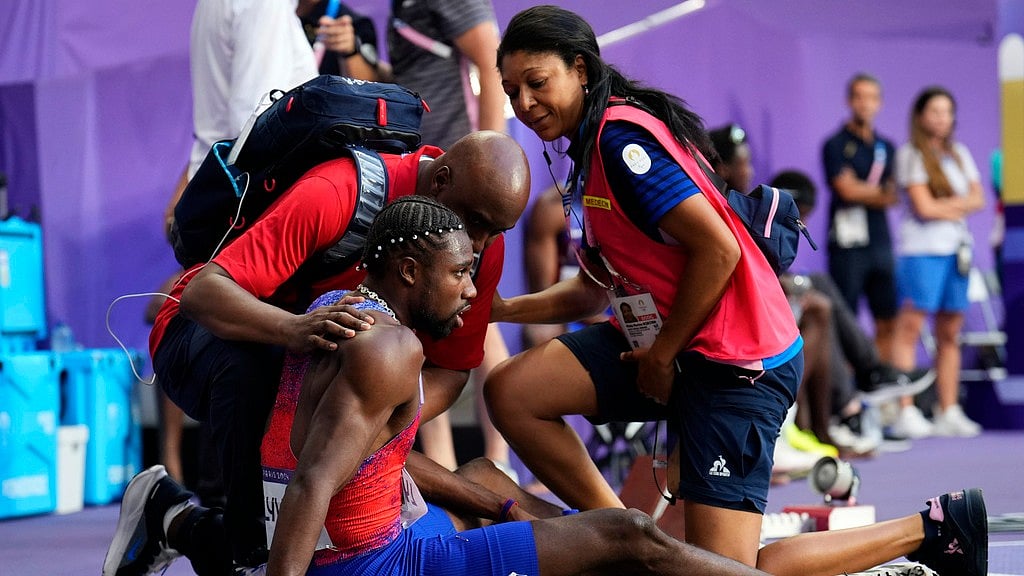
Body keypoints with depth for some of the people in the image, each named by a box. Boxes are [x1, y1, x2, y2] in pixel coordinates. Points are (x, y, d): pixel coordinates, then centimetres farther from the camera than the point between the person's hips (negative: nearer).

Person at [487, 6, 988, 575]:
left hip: (734, 359, -10)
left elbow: (718, 249, -22)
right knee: (511, 391, -3)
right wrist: (499, 308, 5)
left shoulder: (621, 136, -16)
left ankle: (932, 527, 0)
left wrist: (663, 355, -12)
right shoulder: (590, 148, 16)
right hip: (665, 343, 10)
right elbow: (593, 292, 18)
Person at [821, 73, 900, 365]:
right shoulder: (836, 145, 0)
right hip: (848, 244, -6)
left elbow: (891, 198, 10)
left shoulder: (886, 148, 17)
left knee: (887, 323, 4)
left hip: (880, 241, 6)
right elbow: (847, 189, -10)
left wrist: (864, 192, -9)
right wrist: (880, 191, 3)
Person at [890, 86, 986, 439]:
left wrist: (944, 205, -6)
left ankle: (949, 411, 10)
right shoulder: (910, 155, -1)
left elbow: (977, 199, 9)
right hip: (921, 250, -6)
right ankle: (905, 413, -14)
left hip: (956, 250, 6)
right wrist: (959, 206, 3)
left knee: (950, 333, 6)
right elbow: (924, 206, -10)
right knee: (911, 328, -11)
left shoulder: (959, 154, 18)